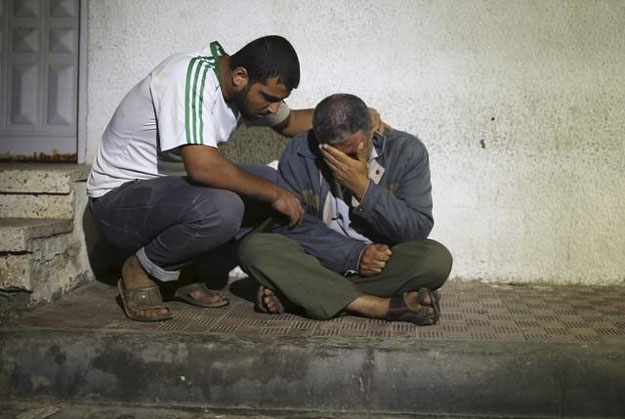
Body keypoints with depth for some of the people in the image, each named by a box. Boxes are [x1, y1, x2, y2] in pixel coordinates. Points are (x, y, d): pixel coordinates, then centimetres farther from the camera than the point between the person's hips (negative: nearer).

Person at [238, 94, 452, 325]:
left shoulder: (406, 151, -8)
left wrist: (364, 188, -24)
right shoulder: (299, 153, -7)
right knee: (254, 247, -26)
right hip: (318, 263, 0)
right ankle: (383, 306, -32)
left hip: (386, 267, 0)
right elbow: (289, 225, -11)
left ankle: (294, 296, -26)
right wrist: (354, 255, -20)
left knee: (437, 259, -31)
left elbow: (418, 230, -13)